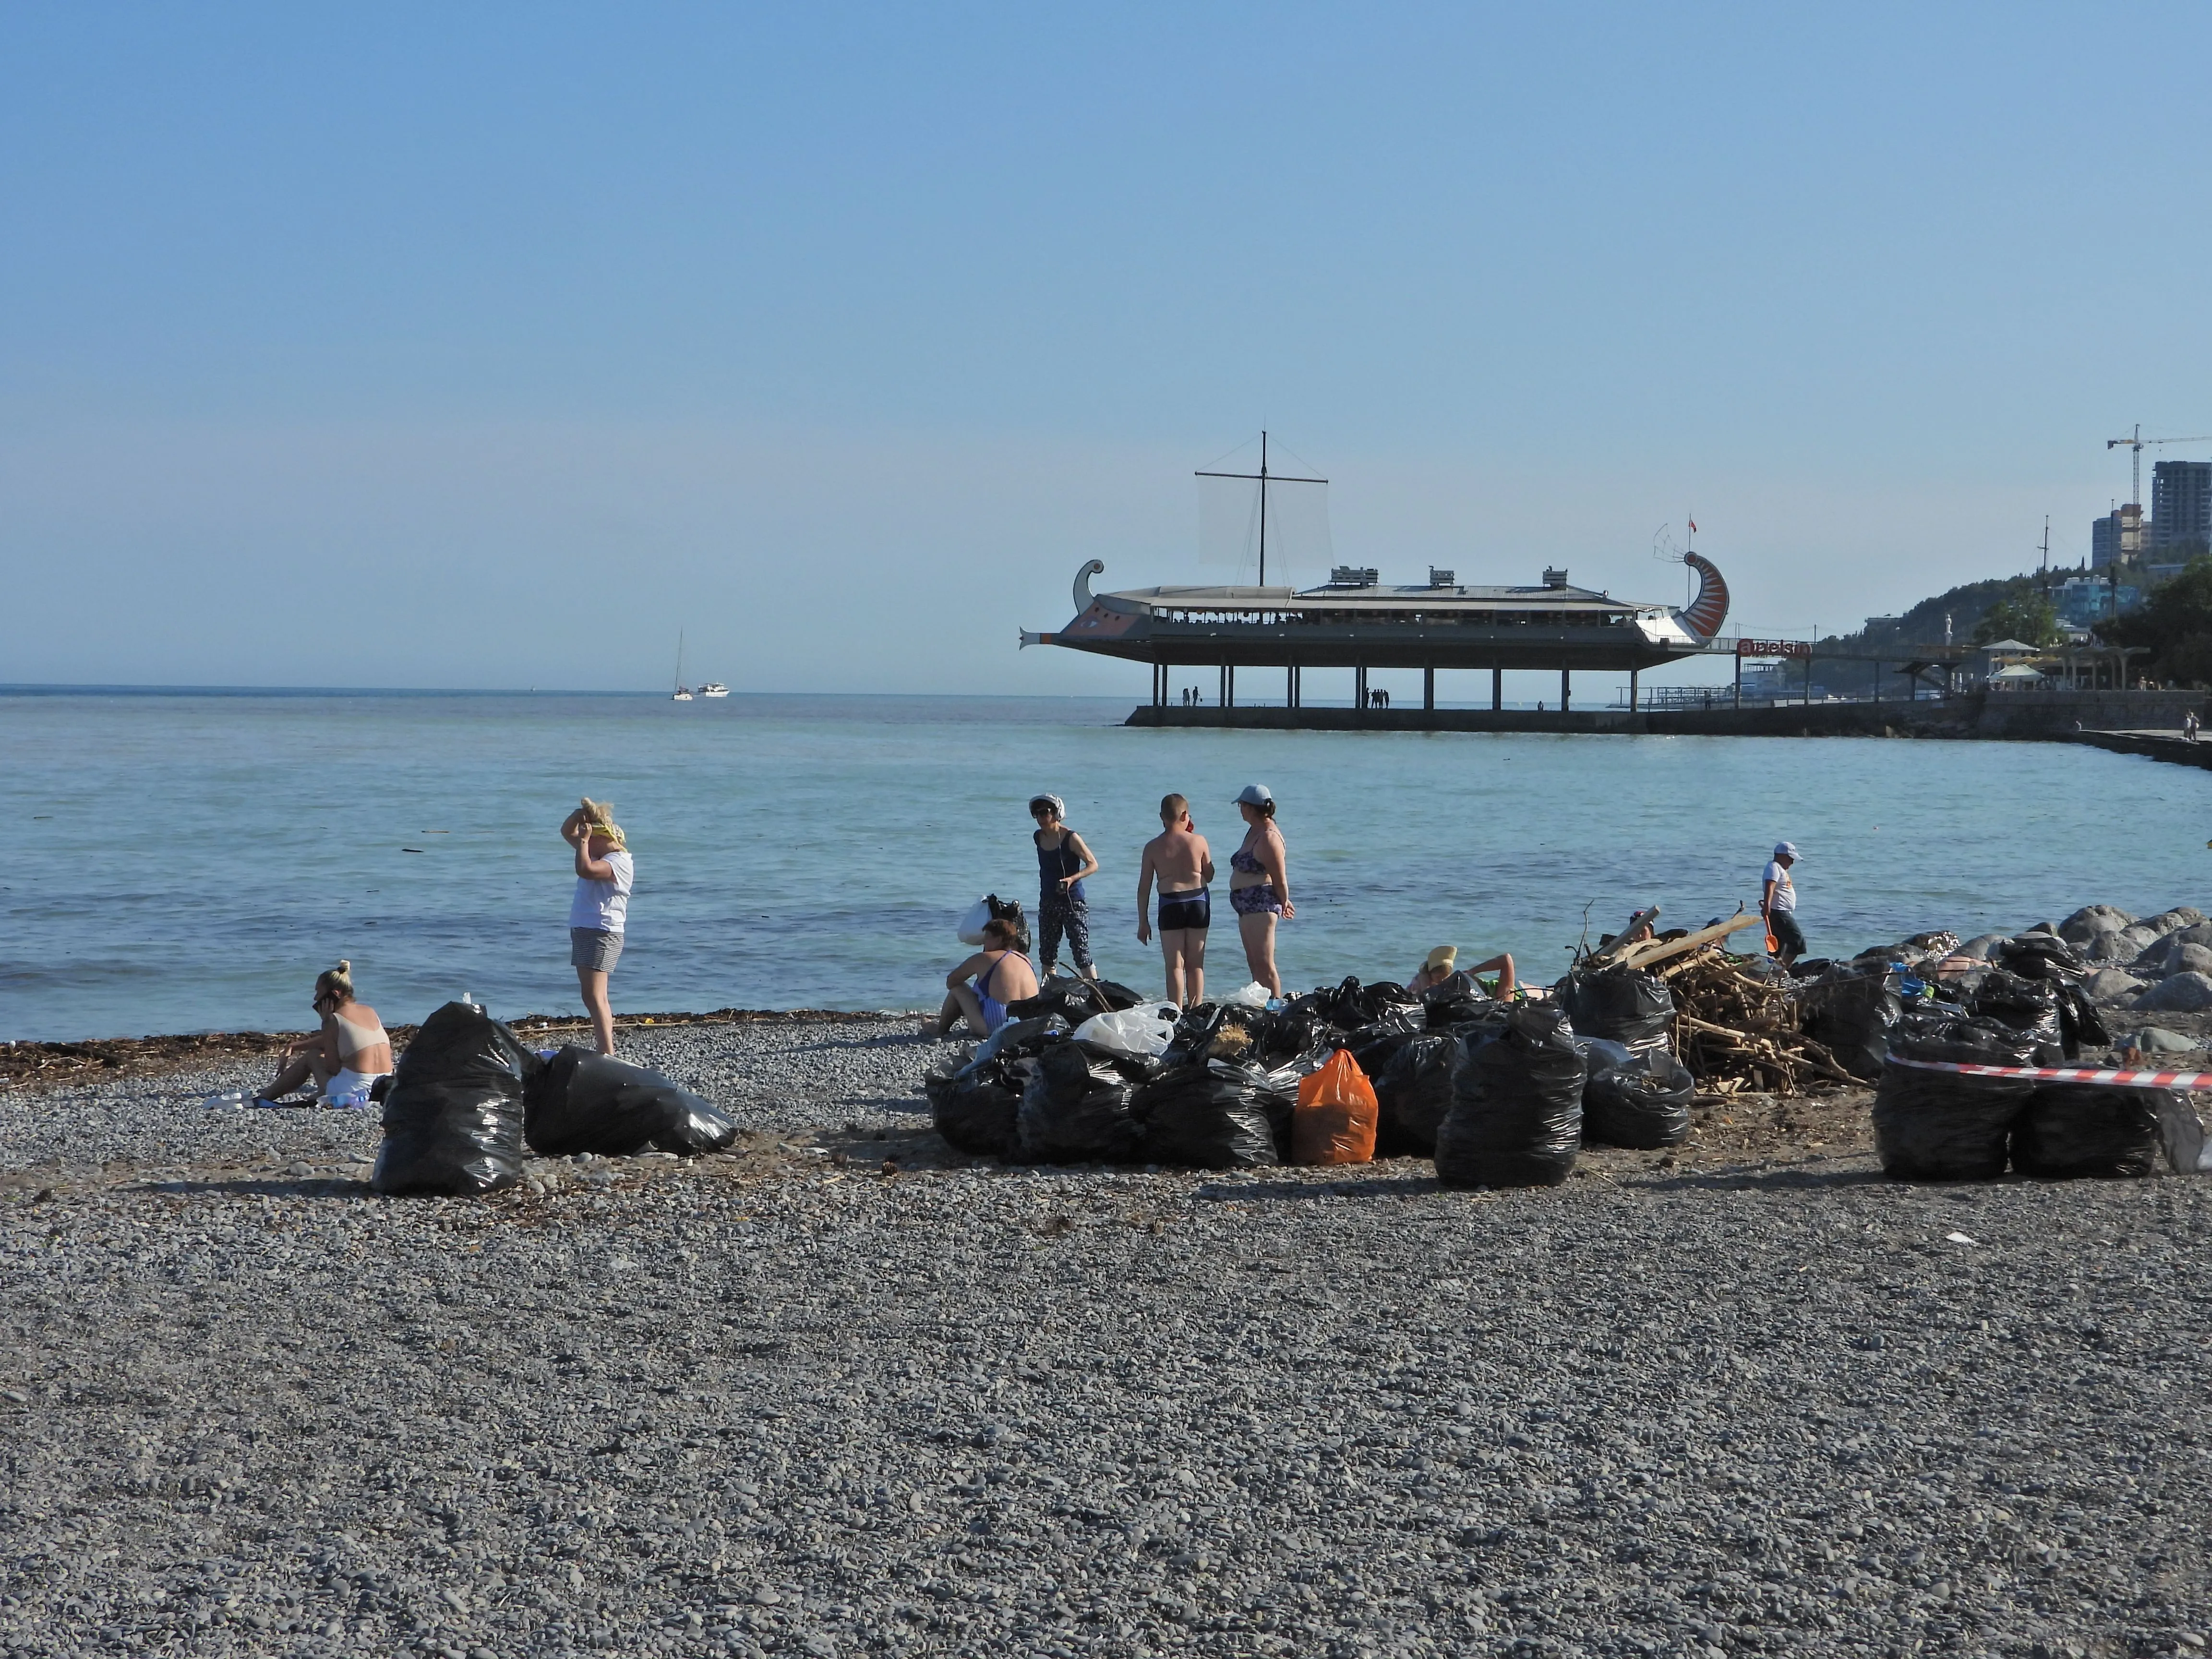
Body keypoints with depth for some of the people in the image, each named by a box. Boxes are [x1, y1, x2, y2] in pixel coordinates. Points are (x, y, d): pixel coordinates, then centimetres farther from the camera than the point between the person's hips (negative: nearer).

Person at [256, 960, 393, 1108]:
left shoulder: (335, 1020, -8)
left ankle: (265, 1097, 29)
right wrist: (294, 1047, 31)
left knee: (311, 1056, 18)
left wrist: (326, 1022, -2)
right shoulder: (370, 1012, 14)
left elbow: (332, 1069, -5)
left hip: (352, 1093, -7)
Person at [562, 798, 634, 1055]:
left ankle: (608, 1056, -26)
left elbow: (585, 870, -30)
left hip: (602, 934, -11)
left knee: (594, 997, -19)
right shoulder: (597, 853, 15)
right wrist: (582, 813, 5)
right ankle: (605, 1051, 17)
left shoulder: (619, 861, -14)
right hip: (582, 930, 11)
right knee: (594, 997, 12)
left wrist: (584, 839, -17)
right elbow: (567, 832, 24)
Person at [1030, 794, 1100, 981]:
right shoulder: (1038, 837, 6)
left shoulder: (1071, 838, -13)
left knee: (1081, 953, -10)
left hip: (1073, 902, -7)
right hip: (1048, 902, 7)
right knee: (1047, 955, 9)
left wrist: (1072, 878, -26)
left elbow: (1093, 865, -12)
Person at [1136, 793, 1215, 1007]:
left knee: (1175, 965, 1)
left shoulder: (1153, 847, -2)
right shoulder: (1199, 841, -2)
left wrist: (1143, 922, 6)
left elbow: (1144, 888, -1)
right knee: (1196, 964, 11)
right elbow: (1209, 876, 12)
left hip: (1170, 904, -1)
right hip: (1198, 901, 1)